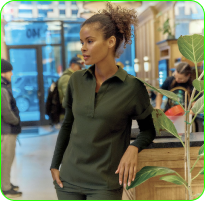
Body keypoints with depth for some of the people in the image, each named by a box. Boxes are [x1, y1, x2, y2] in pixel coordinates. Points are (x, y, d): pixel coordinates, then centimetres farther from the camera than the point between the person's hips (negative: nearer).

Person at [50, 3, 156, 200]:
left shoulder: (132, 87, -9)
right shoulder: (76, 80, 1)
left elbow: (148, 129, 3)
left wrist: (134, 147, -16)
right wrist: (55, 165, 10)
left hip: (105, 184, -3)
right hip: (68, 179, 4)